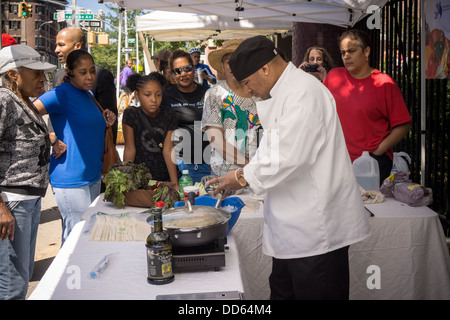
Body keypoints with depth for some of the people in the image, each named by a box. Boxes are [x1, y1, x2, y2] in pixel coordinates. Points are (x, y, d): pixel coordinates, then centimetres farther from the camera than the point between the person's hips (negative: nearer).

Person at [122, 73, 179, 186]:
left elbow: (168, 150, -5)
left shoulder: (169, 114, -1)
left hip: (165, 178, 2)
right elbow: (130, 149, -8)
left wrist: (175, 183, -10)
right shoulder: (131, 114, -7)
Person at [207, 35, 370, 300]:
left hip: (317, 226, -10)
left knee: (315, 293, 0)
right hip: (292, 227, 11)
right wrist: (241, 175, 8)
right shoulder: (280, 95, 16)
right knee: (283, 291, 19)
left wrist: (243, 177, -12)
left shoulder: (304, 92, -19)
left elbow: (290, 159, -25)